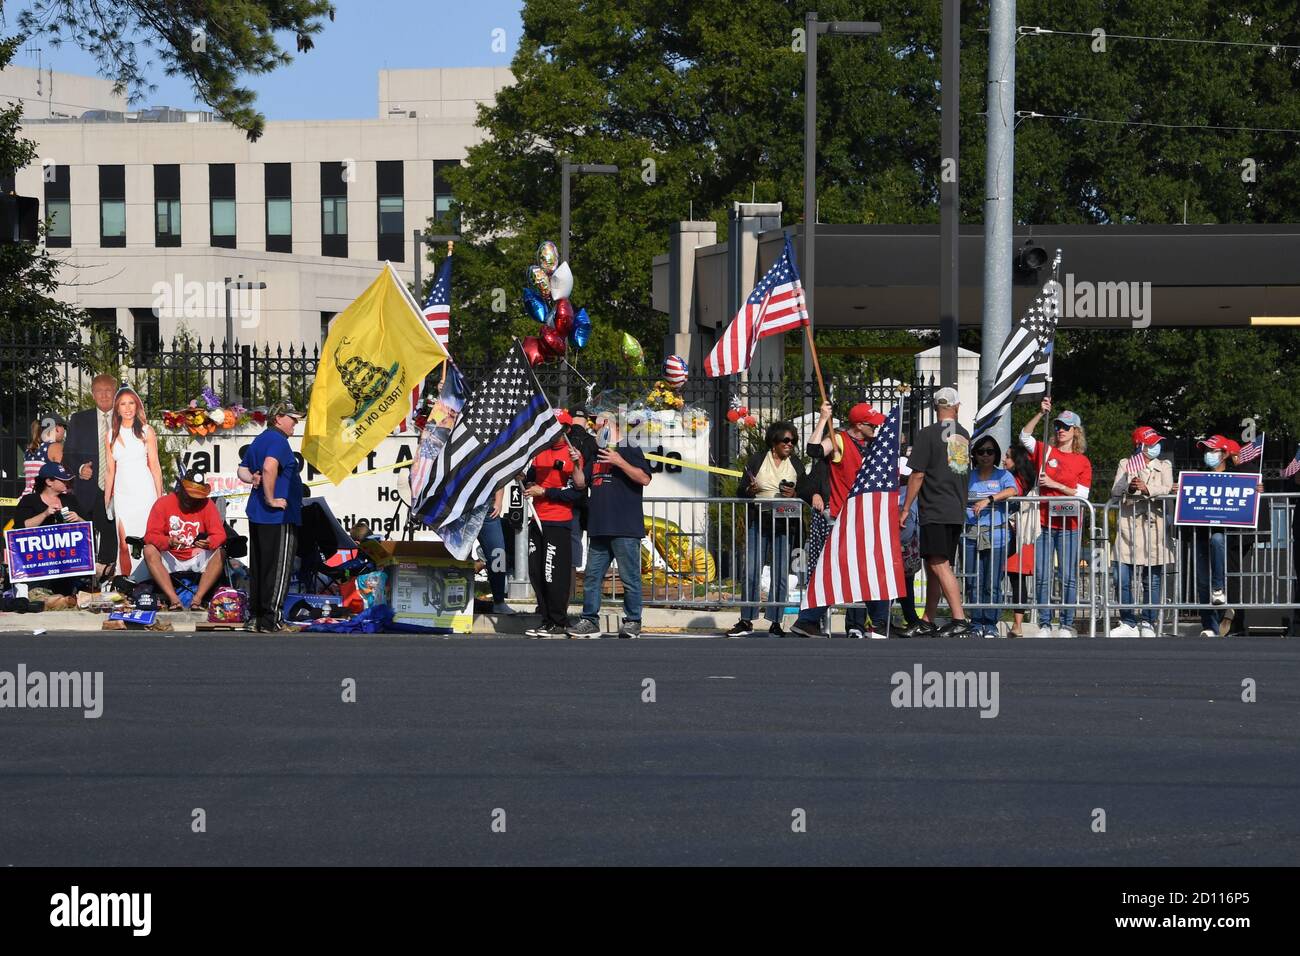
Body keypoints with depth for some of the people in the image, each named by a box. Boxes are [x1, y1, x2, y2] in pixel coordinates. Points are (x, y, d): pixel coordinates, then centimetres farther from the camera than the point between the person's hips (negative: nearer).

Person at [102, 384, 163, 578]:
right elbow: (111, 471, 14)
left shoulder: (146, 431, 2)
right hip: (122, 494, 3)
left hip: (143, 491, -3)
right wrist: (106, 503, 11)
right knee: (124, 546, -3)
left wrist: (160, 497, -3)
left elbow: (155, 467, 2)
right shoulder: (112, 435, 11)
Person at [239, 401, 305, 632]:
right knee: (278, 569, -5)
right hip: (279, 517, -9)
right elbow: (269, 467, -30)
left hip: (256, 516, 9)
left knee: (258, 568, 13)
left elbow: (243, 470, 25)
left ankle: (254, 617, 16)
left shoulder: (258, 441, 18)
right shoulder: (278, 440, -13)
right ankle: (271, 619, -5)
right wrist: (271, 499, -22)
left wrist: (254, 479, 5)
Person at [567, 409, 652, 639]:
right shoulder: (595, 457, 22)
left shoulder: (630, 452, 2)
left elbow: (644, 479, -10)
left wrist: (620, 463, -17)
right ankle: (590, 621, 11)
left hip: (625, 529, -7)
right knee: (591, 576, 6)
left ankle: (632, 622, 2)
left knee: (630, 577, -4)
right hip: (599, 529, 7)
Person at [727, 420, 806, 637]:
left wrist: (793, 494, -8)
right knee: (751, 572, -4)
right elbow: (740, 493, 6)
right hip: (758, 521, -1)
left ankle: (775, 623, 4)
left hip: (784, 524, 1)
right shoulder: (756, 460, 5)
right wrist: (750, 490, -16)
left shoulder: (796, 464, 11)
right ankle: (747, 621, 3)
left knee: (781, 575, -1)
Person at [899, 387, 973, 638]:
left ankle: (959, 620, -21)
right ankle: (928, 622, 17)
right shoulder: (964, 435, 12)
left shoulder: (928, 434, -8)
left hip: (934, 511, -7)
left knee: (939, 565, -12)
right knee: (933, 566, 13)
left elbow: (917, 475, -9)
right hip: (957, 511, 7)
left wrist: (906, 509, -3)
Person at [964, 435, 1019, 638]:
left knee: (992, 584, -3)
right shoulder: (968, 476, 16)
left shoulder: (1002, 475, 6)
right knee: (973, 582, 0)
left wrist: (988, 500, -23)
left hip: (996, 535, -2)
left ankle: (991, 624, 2)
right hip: (971, 535, 2)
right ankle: (976, 623, 6)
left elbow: (1011, 491, -13)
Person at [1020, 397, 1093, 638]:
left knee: (1068, 577, -3)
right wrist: (1041, 414, -12)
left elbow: (1082, 494, -2)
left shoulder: (1082, 462, 5)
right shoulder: (1046, 452, 9)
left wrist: (1055, 485, -10)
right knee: (1042, 577, 0)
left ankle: (1067, 625, 3)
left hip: (1068, 525, -2)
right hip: (1044, 523, 2)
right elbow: (1025, 436, -3)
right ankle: (1044, 624, 5)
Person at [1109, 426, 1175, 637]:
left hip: (1153, 527, 0)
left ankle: (1149, 623, 6)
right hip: (1128, 527, 0)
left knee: (1153, 580, -1)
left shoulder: (1164, 466, 13)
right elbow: (1114, 492, 0)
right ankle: (1128, 623, 4)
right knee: (1124, 580, -5)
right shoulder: (1125, 465, 12)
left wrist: (1147, 489, -23)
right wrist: (1128, 487, -21)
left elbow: (1167, 489, -5)